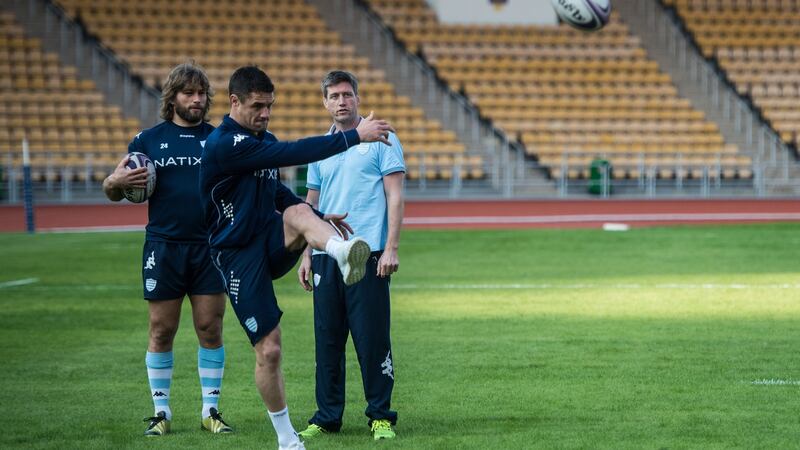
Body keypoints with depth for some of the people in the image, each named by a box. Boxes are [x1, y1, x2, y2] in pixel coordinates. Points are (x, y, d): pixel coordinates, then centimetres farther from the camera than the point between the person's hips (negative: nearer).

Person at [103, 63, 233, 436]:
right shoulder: (149, 140, 6)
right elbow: (111, 191, 10)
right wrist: (117, 182, -12)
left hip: (209, 247, 1)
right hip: (163, 247, -1)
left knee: (210, 329, 1)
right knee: (161, 331, 3)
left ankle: (211, 410, 10)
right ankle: (161, 412, 12)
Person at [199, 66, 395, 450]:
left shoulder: (263, 140, 10)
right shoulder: (225, 144, -18)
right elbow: (294, 153, -28)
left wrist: (320, 217, 21)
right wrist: (354, 137, -28)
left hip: (272, 242, 6)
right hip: (240, 256, -6)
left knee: (298, 213, -30)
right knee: (268, 349, -7)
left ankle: (343, 253, -64)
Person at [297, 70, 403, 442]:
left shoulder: (380, 139, 2)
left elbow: (395, 197, -2)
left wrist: (391, 248, -11)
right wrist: (306, 255, 12)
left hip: (368, 254, -5)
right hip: (325, 257, 5)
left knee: (372, 338, -5)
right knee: (327, 340, 5)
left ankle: (381, 416, 3)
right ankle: (327, 417, 12)